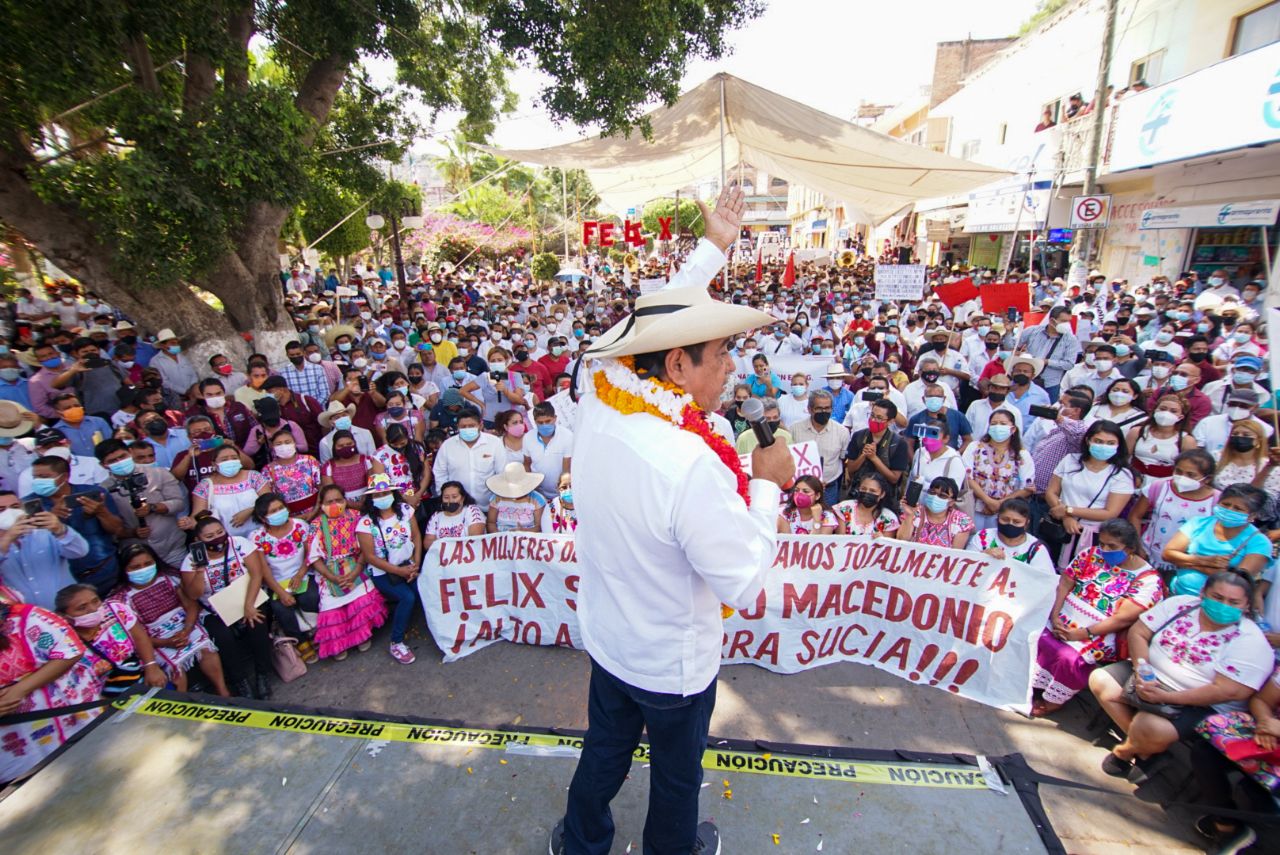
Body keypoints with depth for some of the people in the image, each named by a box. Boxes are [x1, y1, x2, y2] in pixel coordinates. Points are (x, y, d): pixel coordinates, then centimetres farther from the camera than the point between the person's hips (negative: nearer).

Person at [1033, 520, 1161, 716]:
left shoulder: (1148, 579, -10)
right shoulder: (1092, 554, 2)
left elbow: (1123, 618, -17)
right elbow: (1064, 584, 1)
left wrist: (1083, 634, -21)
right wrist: (1054, 616, -11)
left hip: (1099, 637, -4)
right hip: (1063, 621, 5)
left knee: (1070, 658, -29)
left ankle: (1053, 701, -4)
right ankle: (1031, 687, -1)